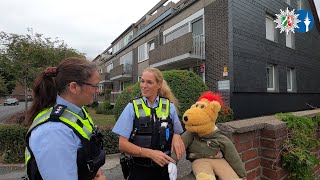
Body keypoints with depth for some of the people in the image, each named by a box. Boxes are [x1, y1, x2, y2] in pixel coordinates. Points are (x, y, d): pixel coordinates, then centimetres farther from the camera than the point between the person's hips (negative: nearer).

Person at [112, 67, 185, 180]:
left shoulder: (169, 106, -4)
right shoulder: (132, 107, -8)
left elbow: (178, 134, 8)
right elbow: (123, 145, -10)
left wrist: (176, 136, -15)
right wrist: (150, 153, -22)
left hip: (164, 168, 2)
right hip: (139, 170, -1)